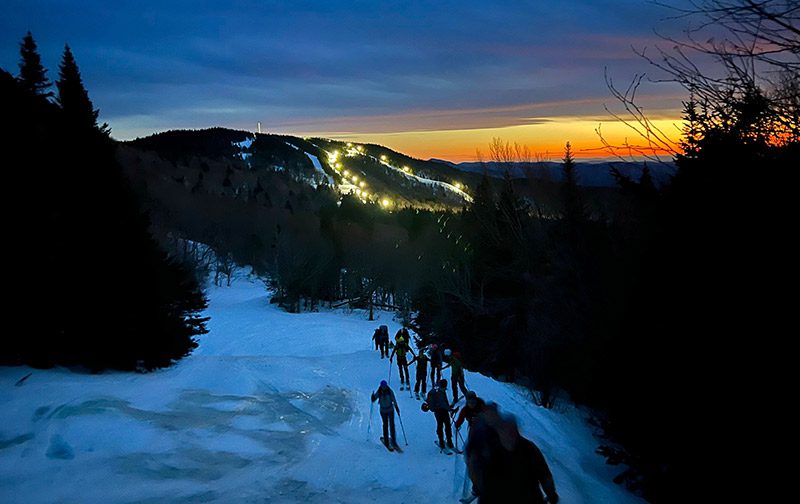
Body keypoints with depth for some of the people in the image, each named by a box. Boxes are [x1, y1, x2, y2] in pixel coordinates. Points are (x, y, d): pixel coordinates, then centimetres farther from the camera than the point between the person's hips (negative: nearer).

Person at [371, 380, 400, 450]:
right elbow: (373, 400, -8)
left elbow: (394, 400, -2)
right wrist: (373, 396, -30)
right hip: (383, 411, 0)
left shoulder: (390, 391, -11)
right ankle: (386, 440, 17)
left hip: (390, 410, 0)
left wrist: (397, 408, -2)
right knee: (385, 425, 6)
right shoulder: (378, 392, -11)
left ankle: (393, 440, 10)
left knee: (392, 425, -2)